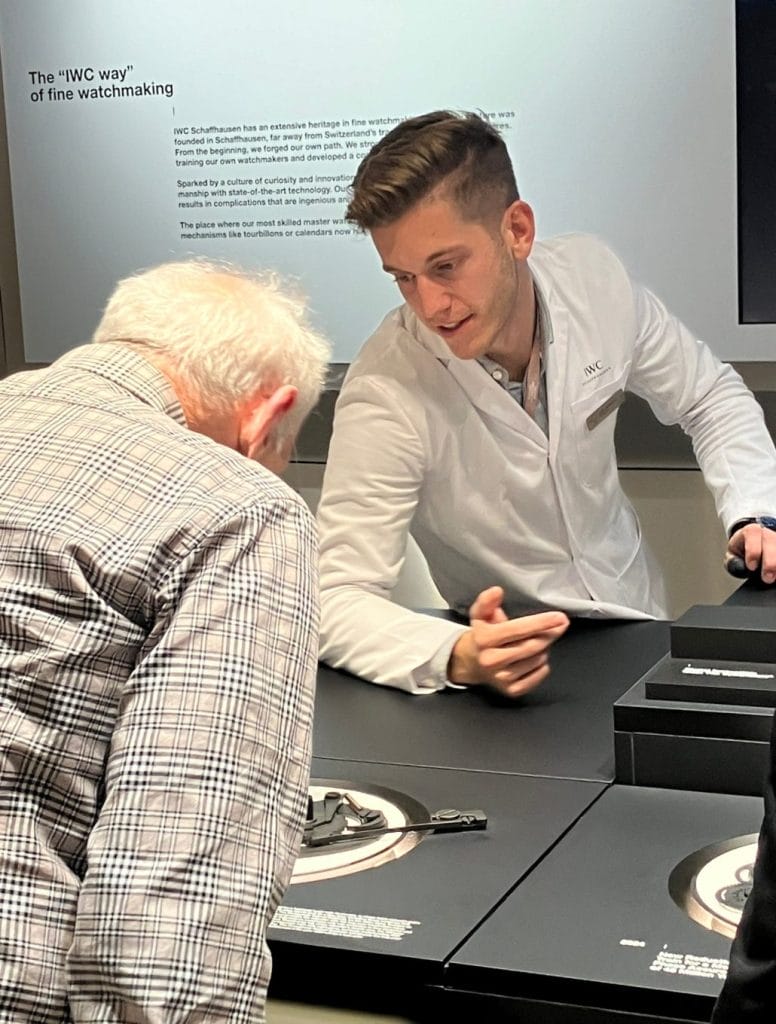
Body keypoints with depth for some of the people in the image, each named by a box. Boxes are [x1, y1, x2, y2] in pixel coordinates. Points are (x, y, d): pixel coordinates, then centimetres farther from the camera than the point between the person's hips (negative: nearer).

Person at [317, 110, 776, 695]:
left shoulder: (593, 276, -9)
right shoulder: (386, 394, -23)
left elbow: (710, 398, 8)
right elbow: (336, 602, -25)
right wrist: (456, 658, -43)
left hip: (644, 624, 4)